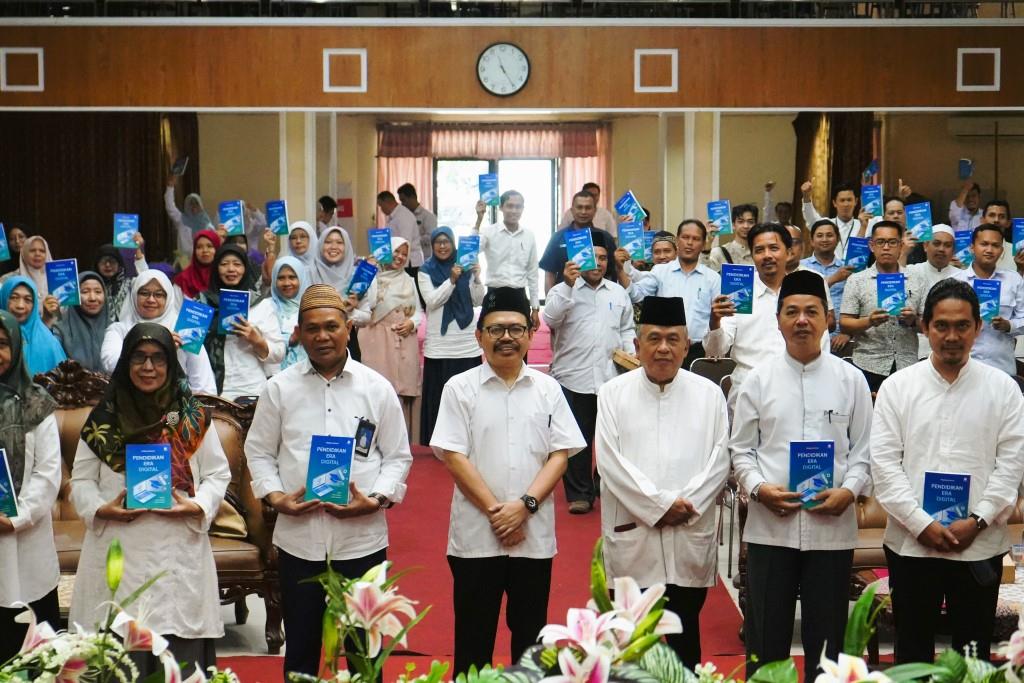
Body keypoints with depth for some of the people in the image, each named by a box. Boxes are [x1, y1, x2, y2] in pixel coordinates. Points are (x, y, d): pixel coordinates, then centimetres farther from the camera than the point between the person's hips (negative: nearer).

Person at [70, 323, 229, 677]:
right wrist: (100, 508, -10)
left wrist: (198, 506, -10)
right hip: (117, 551, 0)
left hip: (179, 551, 0)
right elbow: (81, 479, 8)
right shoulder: (103, 418, 7)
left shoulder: (194, 417, 6)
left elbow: (218, 474, 8)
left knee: (180, 654, 0)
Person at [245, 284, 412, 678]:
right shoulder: (279, 387, 2)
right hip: (298, 536, 1)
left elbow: (398, 456, 4)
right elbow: (259, 451, 7)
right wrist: (274, 496, -9)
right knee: (300, 644, 13)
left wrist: (376, 499, -11)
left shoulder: (377, 388, 1)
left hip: (362, 537, 0)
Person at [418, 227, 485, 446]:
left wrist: (476, 278, -11)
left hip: (467, 343, 2)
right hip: (439, 344, -1)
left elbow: (478, 301, 5)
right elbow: (432, 301, -8)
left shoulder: (465, 267, 8)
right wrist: (452, 280, -19)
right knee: (438, 396, -2)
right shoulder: (426, 271, 4)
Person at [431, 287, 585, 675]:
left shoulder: (548, 389, 5)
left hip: (534, 534, 2)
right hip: (476, 534, -2)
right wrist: (494, 510, -12)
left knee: (530, 632, 11)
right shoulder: (460, 388, -1)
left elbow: (560, 454, 1)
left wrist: (525, 505, -12)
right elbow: (453, 456, -6)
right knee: (474, 634, 6)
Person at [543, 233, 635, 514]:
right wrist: (568, 285, -24)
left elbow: (627, 329, 19)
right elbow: (551, 318, -16)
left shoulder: (618, 292, 15)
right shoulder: (562, 290, 2)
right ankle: (579, 493, 11)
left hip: (611, 377, 3)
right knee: (577, 438, 1)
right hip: (573, 377, -3)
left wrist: (630, 353, 2)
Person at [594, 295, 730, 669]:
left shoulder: (709, 394, 7)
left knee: (685, 635, 10)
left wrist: (685, 505, -12)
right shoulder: (614, 394, 3)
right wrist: (660, 505, -13)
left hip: (690, 540, 1)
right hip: (632, 539, -1)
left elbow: (719, 460, 1)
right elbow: (610, 461, -6)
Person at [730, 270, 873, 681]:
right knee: (765, 636, 7)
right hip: (770, 526, 0)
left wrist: (850, 490, -11)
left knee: (825, 637, 10)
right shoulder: (758, 379, 3)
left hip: (832, 527, 0)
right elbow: (741, 449, 5)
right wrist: (758, 488, -11)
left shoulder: (850, 379, 4)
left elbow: (863, 448, 5)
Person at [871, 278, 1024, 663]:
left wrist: (976, 521, -12)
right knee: (912, 652, 10)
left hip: (980, 546, 0)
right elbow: (884, 463, -3)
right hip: (911, 543, 0)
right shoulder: (897, 387, 2)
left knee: (973, 654, 9)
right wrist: (922, 524, -11)